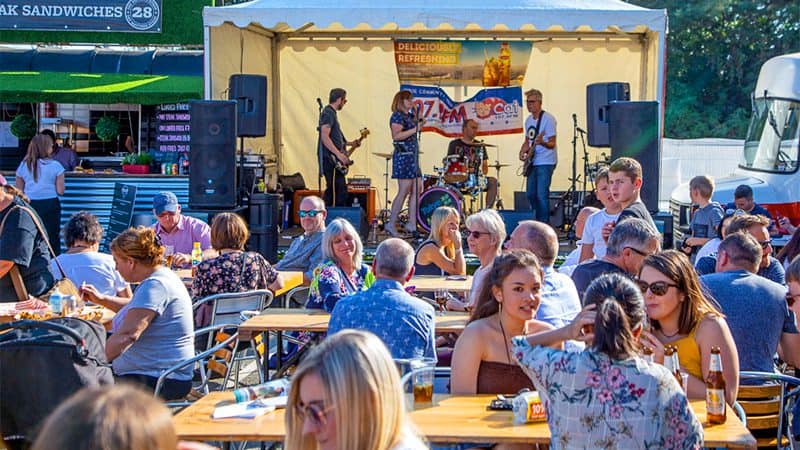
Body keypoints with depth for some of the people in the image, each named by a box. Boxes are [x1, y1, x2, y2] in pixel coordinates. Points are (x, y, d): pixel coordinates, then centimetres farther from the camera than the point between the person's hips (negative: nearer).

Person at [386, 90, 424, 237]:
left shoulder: (409, 116, 19)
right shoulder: (397, 116, -8)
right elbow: (396, 135, -21)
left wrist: (417, 118, 15)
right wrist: (414, 129, -19)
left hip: (412, 156, 10)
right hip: (403, 156, -10)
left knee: (417, 190, 6)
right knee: (404, 191, -10)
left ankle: (411, 224, 7)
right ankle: (391, 224, -6)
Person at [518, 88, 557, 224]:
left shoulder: (548, 119, -12)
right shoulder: (529, 120, 13)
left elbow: (552, 144, -15)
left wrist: (541, 142, -36)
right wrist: (523, 151, 5)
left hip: (545, 163, -8)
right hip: (532, 163, 8)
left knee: (541, 195, -12)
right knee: (531, 194, 12)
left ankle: (544, 224, -6)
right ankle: (536, 221, 25)